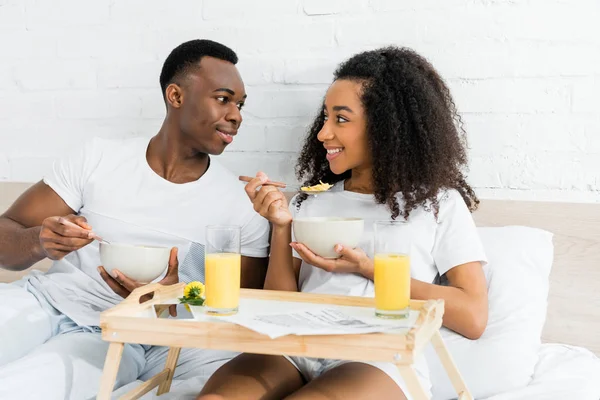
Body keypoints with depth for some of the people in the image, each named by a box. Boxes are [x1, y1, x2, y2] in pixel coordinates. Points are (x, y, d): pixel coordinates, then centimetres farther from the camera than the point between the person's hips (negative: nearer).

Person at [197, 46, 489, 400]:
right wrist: (281, 226, 1)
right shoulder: (312, 201, 19)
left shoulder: (439, 202, 8)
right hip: (297, 350, 3)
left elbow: (473, 318, -3)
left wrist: (367, 269, -8)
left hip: (380, 361, -3)